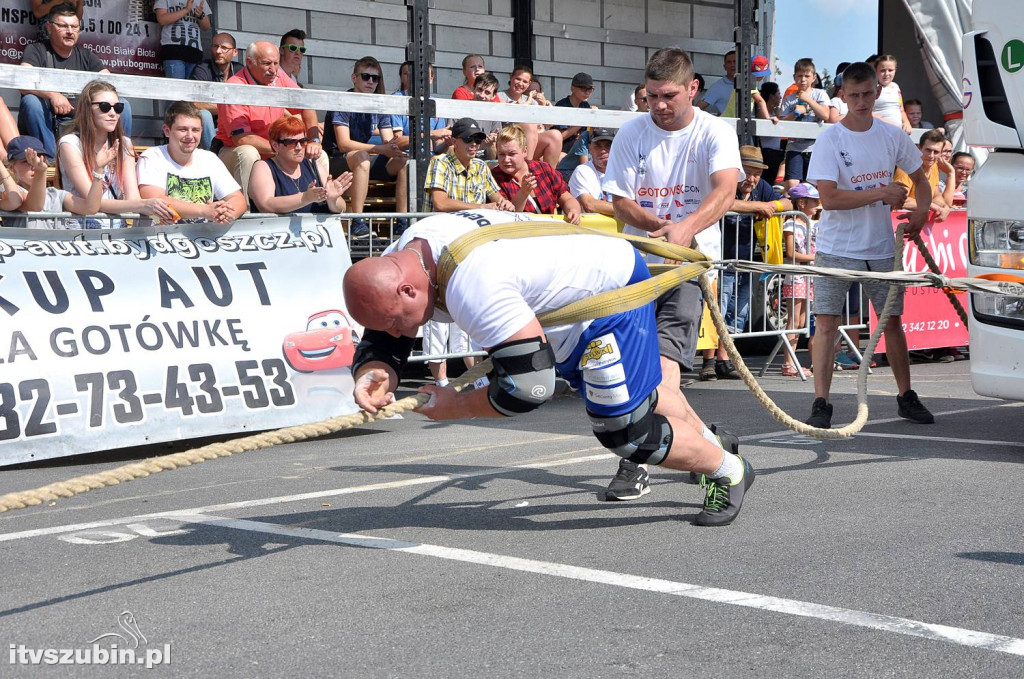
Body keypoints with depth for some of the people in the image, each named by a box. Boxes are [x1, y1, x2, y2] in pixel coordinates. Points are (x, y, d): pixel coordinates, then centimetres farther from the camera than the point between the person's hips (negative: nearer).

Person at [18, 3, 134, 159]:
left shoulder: (86, 56, 12)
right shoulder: (36, 51, -2)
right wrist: (52, 95, -38)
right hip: (45, 124, -4)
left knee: (122, 105, -11)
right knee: (31, 101, -35)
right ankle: (50, 158, -34)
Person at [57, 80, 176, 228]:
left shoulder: (124, 145, 10)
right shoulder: (70, 144, -6)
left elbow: (133, 198, -2)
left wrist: (157, 211, -25)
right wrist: (144, 205, -28)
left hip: (117, 229, 5)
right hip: (81, 229, -5)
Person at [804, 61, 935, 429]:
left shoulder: (893, 136, 3)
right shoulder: (830, 139, -9)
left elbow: (919, 178, 17)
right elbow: (829, 198, -17)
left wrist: (922, 209, -1)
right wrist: (881, 193, -19)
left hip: (881, 248, 3)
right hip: (836, 249, -3)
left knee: (892, 321, 10)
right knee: (825, 323, -8)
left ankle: (906, 397, 23)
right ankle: (821, 404, -4)